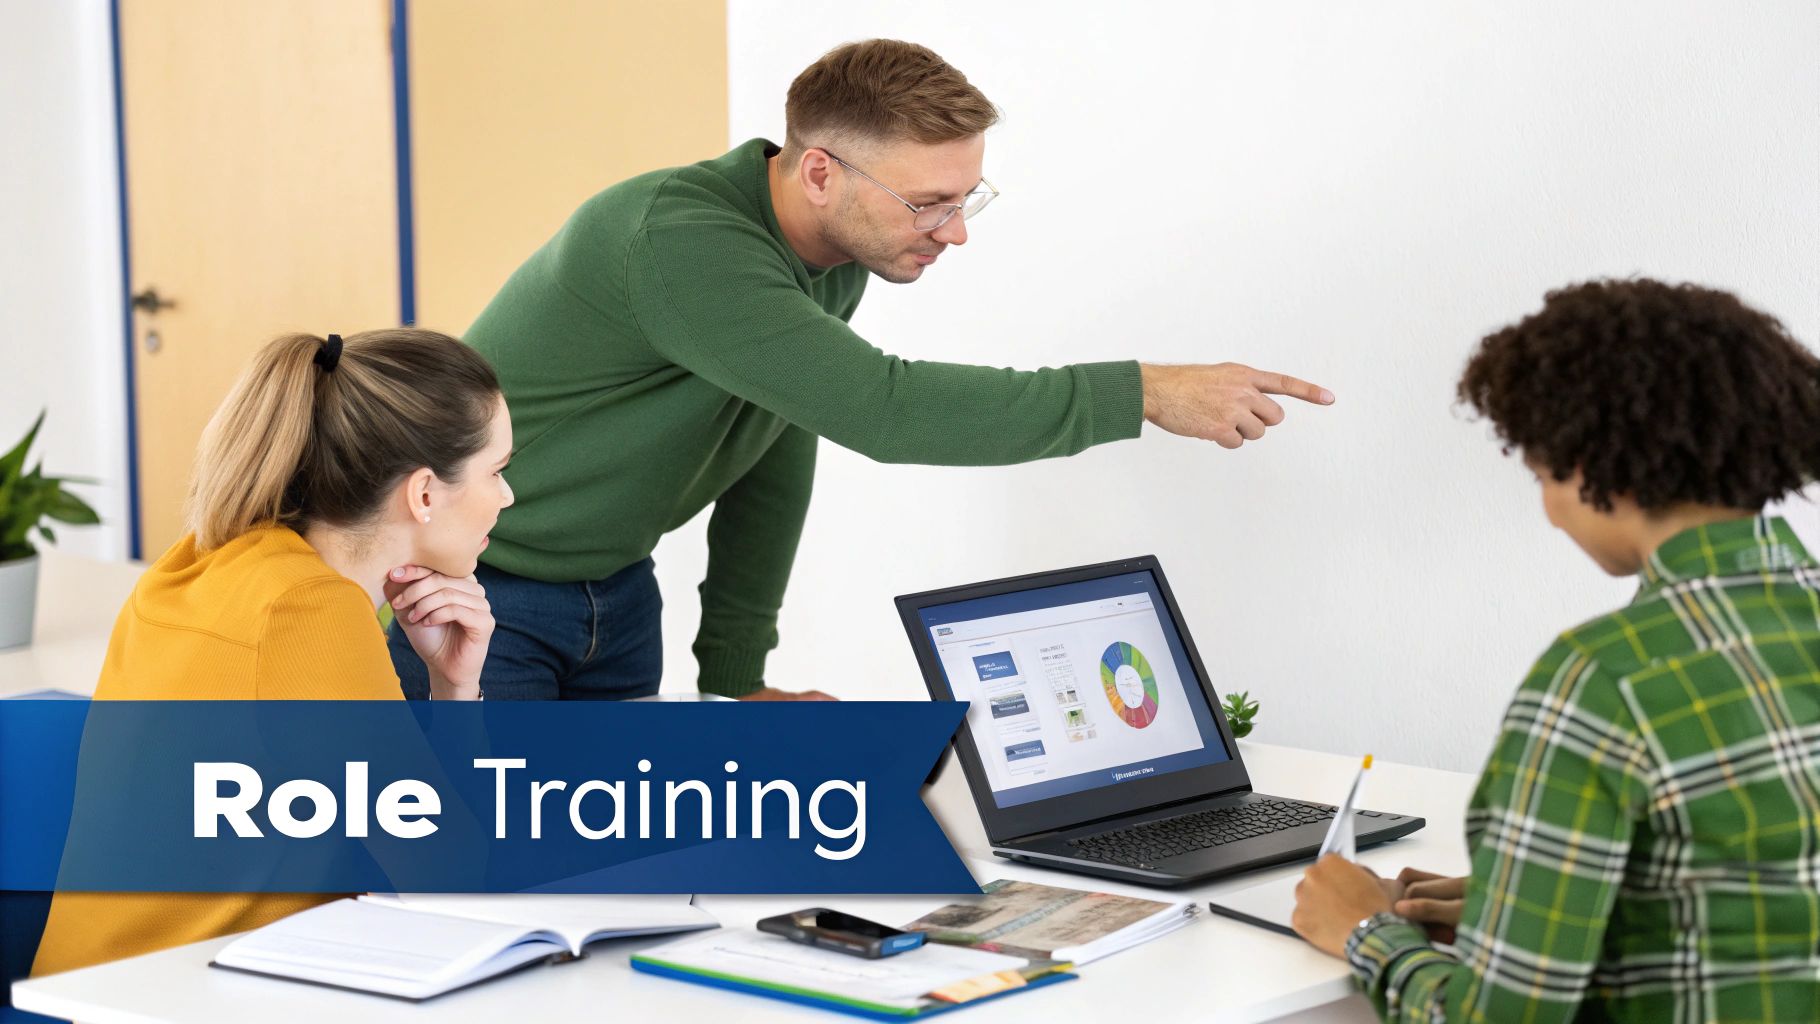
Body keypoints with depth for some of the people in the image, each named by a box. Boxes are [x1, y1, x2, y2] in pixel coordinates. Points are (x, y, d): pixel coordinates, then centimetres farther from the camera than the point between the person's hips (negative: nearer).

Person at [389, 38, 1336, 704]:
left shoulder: (836, 260, -3)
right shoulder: (680, 242, -32)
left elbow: (777, 462, 7)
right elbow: (881, 409, -40)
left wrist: (735, 677, 4)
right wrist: (1145, 394, -38)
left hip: (614, 587, 8)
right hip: (479, 586, -8)